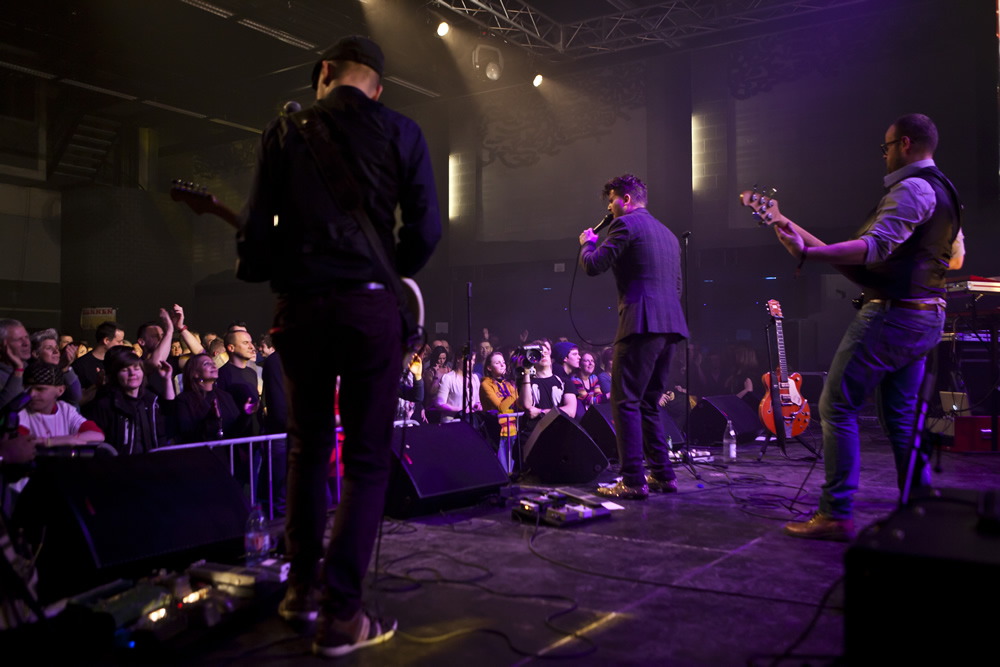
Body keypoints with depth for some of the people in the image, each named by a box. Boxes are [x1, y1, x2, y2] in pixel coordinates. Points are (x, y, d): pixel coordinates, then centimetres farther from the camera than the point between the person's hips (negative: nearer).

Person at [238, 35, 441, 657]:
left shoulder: (285, 130, 8)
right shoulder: (400, 131, 5)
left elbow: (257, 227, 3)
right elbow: (427, 227, -1)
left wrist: (254, 265, 23)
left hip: (299, 304, 2)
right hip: (368, 305, -2)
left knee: (308, 449, 17)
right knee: (367, 457, 2)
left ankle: (302, 587, 24)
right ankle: (341, 614, -1)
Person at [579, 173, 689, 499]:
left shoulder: (626, 224, -3)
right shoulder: (667, 233, 25)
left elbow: (593, 266, -8)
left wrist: (587, 242, 12)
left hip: (642, 323, -9)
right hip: (671, 325, 9)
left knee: (624, 402, -6)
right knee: (648, 404, 15)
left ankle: (633, 481, -9)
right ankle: (663, 475, 17)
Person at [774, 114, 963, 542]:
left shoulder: (912, 189, -13)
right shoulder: (943, 192, 19)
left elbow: (875, 247, -27)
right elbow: (956, 257, 29)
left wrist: (807, 252, -36)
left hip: (893, 313, -10)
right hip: (926, 316, 10)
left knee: (837, 406, -7)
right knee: (900, 417, 14)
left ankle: (835, 514, -7)